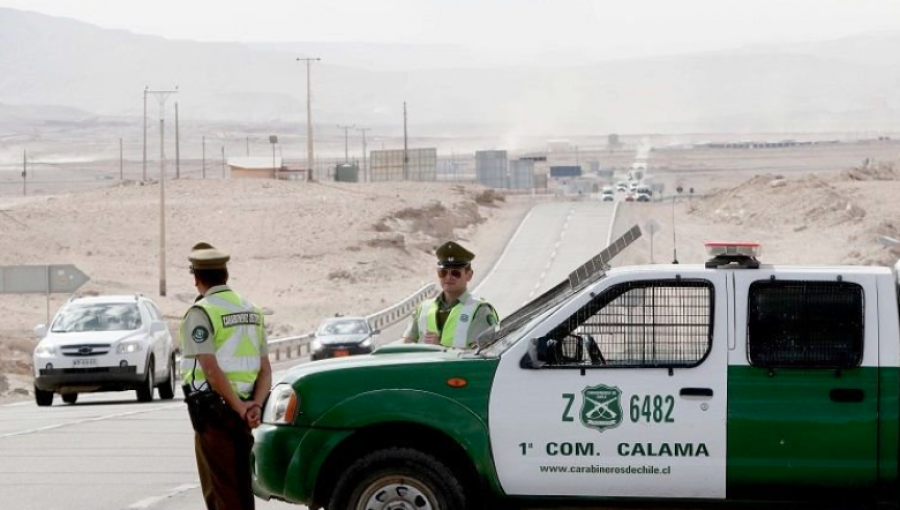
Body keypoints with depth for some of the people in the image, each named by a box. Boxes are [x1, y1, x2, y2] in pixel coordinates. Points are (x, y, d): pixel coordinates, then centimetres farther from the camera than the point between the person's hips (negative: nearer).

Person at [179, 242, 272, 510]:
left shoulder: (201, 312, -11)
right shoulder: (250, 310, 13)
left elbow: (211, 369, -20)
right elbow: (265, 369, 8)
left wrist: (239, 407, -16)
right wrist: (255, 405, -4)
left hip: (213, 410, -7)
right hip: (243, 411, 7)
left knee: (220, 488, -3)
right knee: (241, 485, 15)